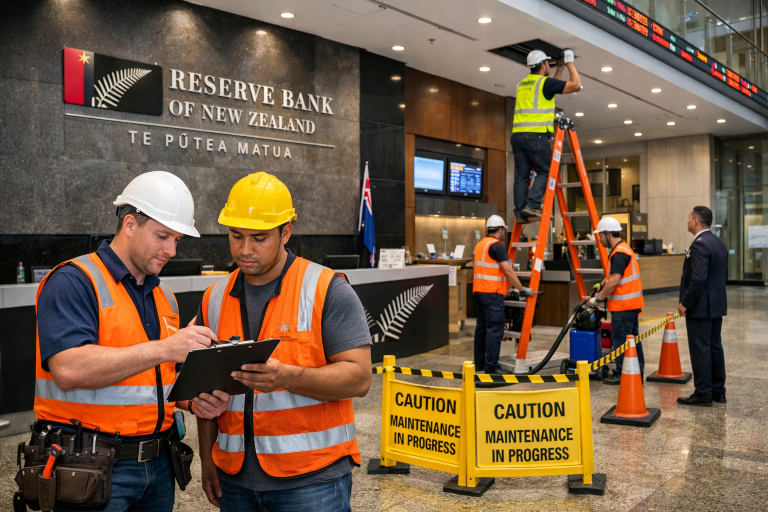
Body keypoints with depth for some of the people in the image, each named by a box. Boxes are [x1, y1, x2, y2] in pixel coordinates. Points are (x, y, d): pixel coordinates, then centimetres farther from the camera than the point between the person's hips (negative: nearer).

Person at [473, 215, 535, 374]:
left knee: (482, 327, 12)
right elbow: (508, 271, -17)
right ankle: (491, 365, -9)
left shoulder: (480, 244, 18)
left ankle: (479, 363, 16)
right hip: (492, 292, -9)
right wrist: (522, 290, -11)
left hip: (478, 290, 9)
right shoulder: (497, 245, -10)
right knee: (495, 328, -8)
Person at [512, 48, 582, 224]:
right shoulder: (545, 82, -2)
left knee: (522, 175, 4)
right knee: (545, 171, 1)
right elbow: (576, 85, 0)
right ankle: (532, 205, -14)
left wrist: (560, 68, 39)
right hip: (536, 136, -7)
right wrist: (570, 62, 11)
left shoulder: (523, 84, 21)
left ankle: (520, 213, 0)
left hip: (518, 135, 7)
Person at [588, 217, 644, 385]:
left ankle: (621, 375, 2)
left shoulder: (619, 254, -19)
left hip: (623, 306, -10)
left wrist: (598, 298, -15)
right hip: (632, 303, 10)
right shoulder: (624, 249, 15)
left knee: (620, 340, -3)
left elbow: (614, 281, -23)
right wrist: (601, 284, 20)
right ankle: (637, 373, 19)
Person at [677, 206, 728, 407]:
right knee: (715, 347, 15)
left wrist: (685, 303, -18)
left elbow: (698, 278, -26)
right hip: (717, 305, 10)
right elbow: (724, 275, 17)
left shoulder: (700, 245, -19)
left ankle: (703, 394, 4)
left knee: (700, 349, -3)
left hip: (700, 307, -10)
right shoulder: (719, 243, 12)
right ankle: (718, 391, 23)